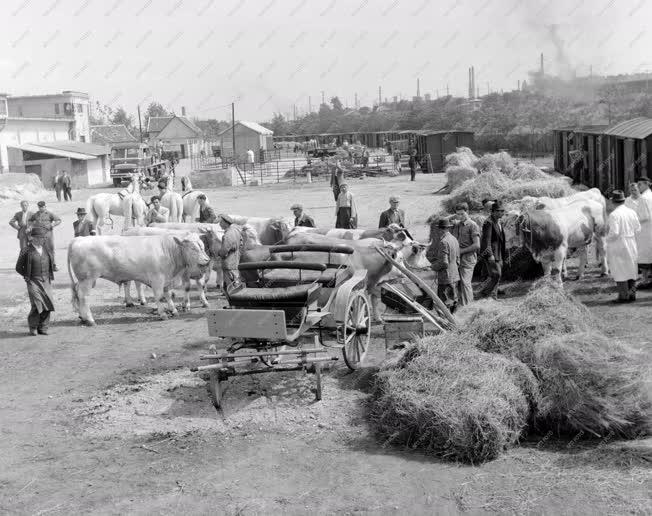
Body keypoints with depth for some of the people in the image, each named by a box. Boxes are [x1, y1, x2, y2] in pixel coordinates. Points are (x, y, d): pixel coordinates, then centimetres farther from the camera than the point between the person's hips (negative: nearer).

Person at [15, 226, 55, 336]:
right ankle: (33, 328, 5)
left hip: (46, 281, 5)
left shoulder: (46, 249, 9)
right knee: (37, 304, -13)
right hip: (34, 282, -5)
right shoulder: (27, 251, -5)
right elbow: (18, 267, 3)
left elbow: (52, 263, 25)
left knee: (48, 304, -2)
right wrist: (27, 276, 1)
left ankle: (43, 328, 10)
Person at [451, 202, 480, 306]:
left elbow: (476, 245, -13)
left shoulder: (472, 225, -7)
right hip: (457, 258, 7)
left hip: (468, 258, -7)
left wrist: (461, 251, -11)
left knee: (465, 282, -9)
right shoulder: (456, 225, 14)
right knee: (458, 283, 6)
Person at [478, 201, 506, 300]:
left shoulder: (498, 222, 13)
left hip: (498, 253, 9)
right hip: (491, 253, -9)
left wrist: (502, 254, 23)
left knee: (495, 275, 10)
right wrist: (490, 254, -25)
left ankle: (493, 296, 16)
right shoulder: (488, 223, -16)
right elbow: (486, 240, -20)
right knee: (496, 274, -11)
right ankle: (484, 293, 0)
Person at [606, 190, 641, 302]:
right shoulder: (632, 212, 0)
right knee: (631, 268, 15)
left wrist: (608, 238, -4)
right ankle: (632, 294, 21)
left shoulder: (614, 215, -19)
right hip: (631, 244, 6)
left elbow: (614, 232, -22)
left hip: (618, 245, -6)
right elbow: (638, 228, 5)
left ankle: (624, 296, 3)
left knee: (620, 270, 2)